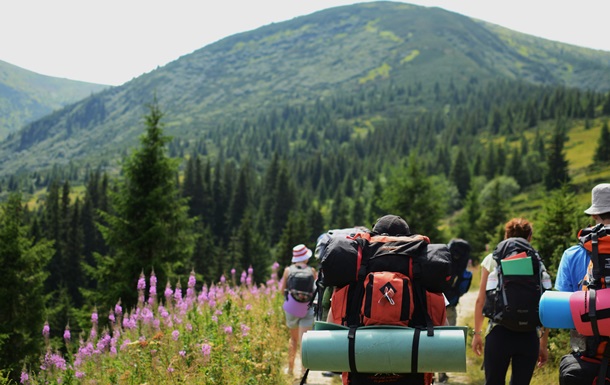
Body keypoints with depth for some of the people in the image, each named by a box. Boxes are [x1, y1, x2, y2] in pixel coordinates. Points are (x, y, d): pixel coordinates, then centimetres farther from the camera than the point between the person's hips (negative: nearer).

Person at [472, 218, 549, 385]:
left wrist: (477, 333, 11)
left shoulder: (492, 259, 3)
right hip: (529, 336, 1)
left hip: (500, 332, -1)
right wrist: (543, 344, 10)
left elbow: (481, 300, 2)